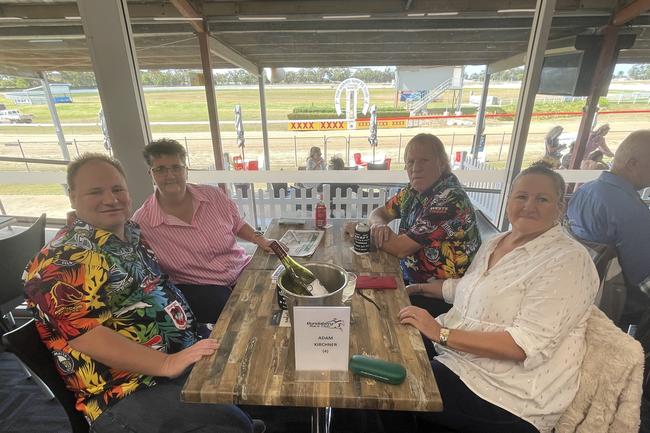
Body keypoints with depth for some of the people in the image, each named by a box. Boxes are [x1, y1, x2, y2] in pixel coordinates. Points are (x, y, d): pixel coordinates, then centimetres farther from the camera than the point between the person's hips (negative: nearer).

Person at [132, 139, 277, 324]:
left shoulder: (214, 195, -3)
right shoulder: (141, 223, -10)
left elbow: (237, 225, 13)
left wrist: (260, 239, -2)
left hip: (243, 269, 4)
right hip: (197, 288, -3)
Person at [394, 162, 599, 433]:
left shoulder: (567, 260, -17)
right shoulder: (495, 243, 8)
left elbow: (526, 345, -25)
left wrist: (442, 334, -28)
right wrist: (418, 288, 14)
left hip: (507, 393, -7)